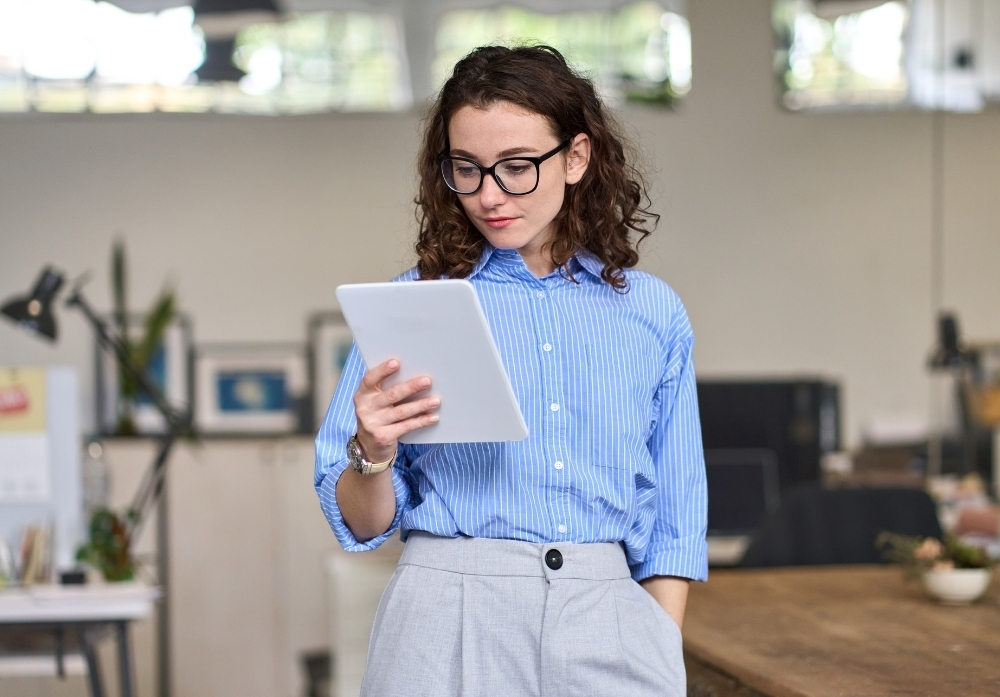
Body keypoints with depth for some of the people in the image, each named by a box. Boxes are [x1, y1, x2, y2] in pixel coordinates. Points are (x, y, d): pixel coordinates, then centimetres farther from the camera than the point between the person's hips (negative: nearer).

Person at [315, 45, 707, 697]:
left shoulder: (653, 313, 8)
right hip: (452, 618, -1)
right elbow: (362, 525, 5)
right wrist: (373, 453, -14)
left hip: (611, 619, 1)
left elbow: (673, 520, 11)